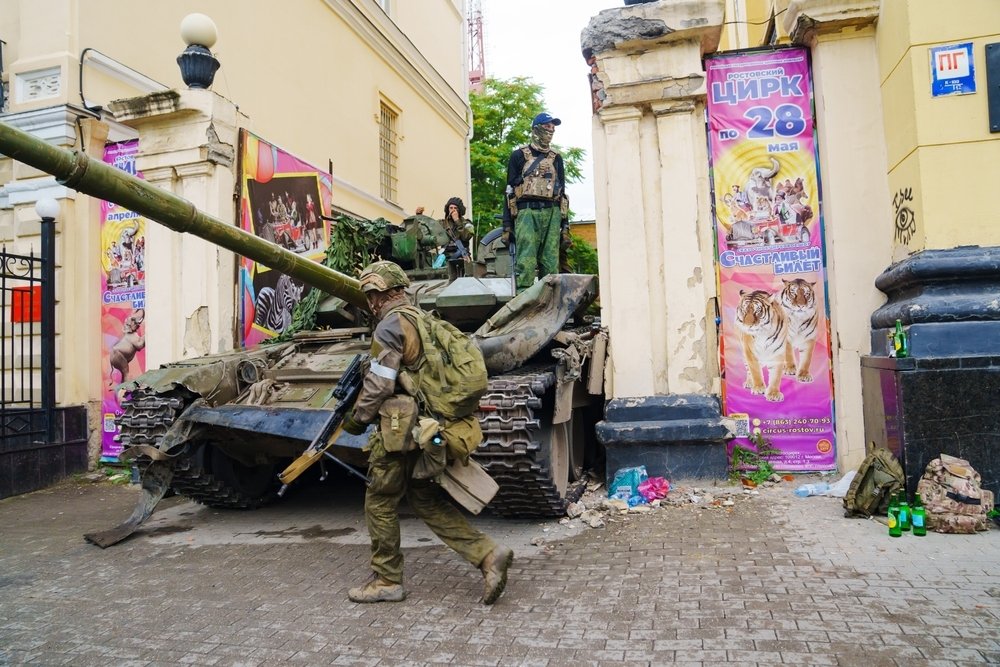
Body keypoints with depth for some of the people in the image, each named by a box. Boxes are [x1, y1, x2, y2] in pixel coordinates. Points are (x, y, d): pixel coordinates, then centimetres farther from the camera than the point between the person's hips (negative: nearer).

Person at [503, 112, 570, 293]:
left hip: (552, 214, 4)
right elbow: (510, 191, 7)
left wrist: (565, 225, 11)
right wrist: (507, 225, -1)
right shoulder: (519, 155, 10)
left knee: (550, 264, -1)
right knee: (526, 263, -15)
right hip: (527, 212, -3)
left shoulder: (556, 159, 21)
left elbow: (562, 192, 20)